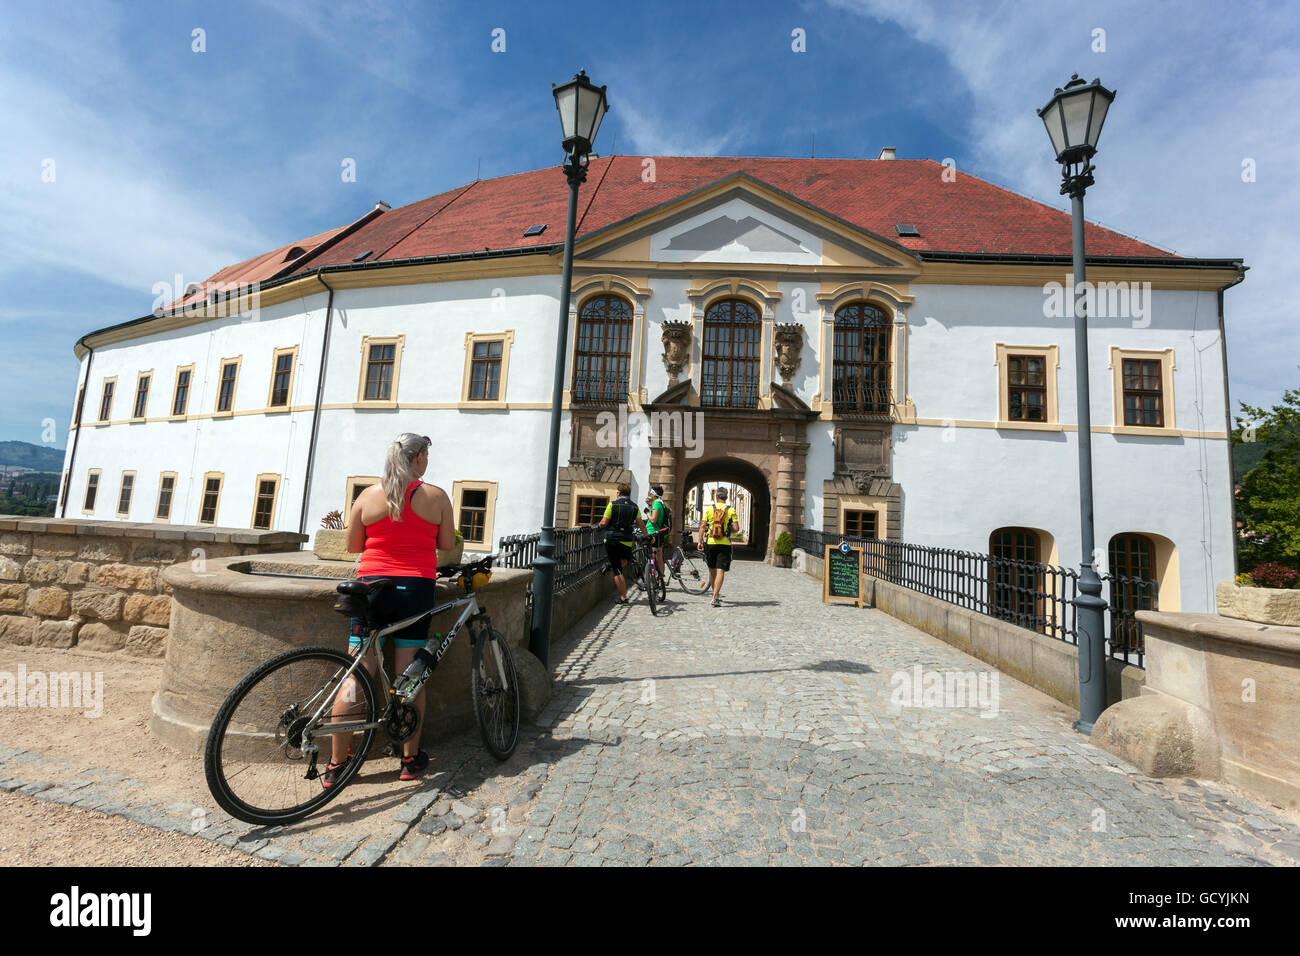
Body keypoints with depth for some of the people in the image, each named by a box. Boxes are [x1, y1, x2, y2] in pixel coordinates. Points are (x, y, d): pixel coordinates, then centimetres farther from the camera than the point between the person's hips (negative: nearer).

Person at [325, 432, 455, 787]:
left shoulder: (368, 495, 2)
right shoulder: (437, 496, -3)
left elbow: (353, 545, 7)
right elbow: (447, 544, 1)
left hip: (373, 585, 1)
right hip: (417, 588, -1)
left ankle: (336, 764, 16)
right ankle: (411, 759, 20)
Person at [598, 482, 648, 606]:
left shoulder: (612, 504, -3)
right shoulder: (634, 506, 6)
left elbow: (604, 522, -6)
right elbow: (641, 524, 7)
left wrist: (600, 524, 16)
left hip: (611, 539, -2)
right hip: (626, 540, 2)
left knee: (617, 570, 2)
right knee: (625, 559, 36)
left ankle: (623, 598, 2)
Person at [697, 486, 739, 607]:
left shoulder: (709, 509, 2)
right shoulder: (731, 510, 0)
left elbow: (702, 526, -2)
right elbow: (735, 528, -5)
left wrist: (700, 541, 3)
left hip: (710, 543, 2)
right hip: (724, 544, -1)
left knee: (712, 569, 17)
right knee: (720, 571, -3)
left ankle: (716, 593, 31)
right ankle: (715, 597, -11)